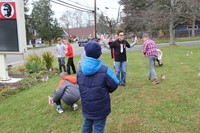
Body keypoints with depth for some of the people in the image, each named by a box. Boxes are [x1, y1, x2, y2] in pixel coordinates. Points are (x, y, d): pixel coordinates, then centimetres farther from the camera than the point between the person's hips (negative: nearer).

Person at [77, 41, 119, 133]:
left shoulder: (80, 70, -7)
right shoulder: (105, 70, -23)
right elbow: (114, 85, -11)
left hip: (86, 106, 5)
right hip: (100, 107, -5)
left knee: (87, 124, 24)